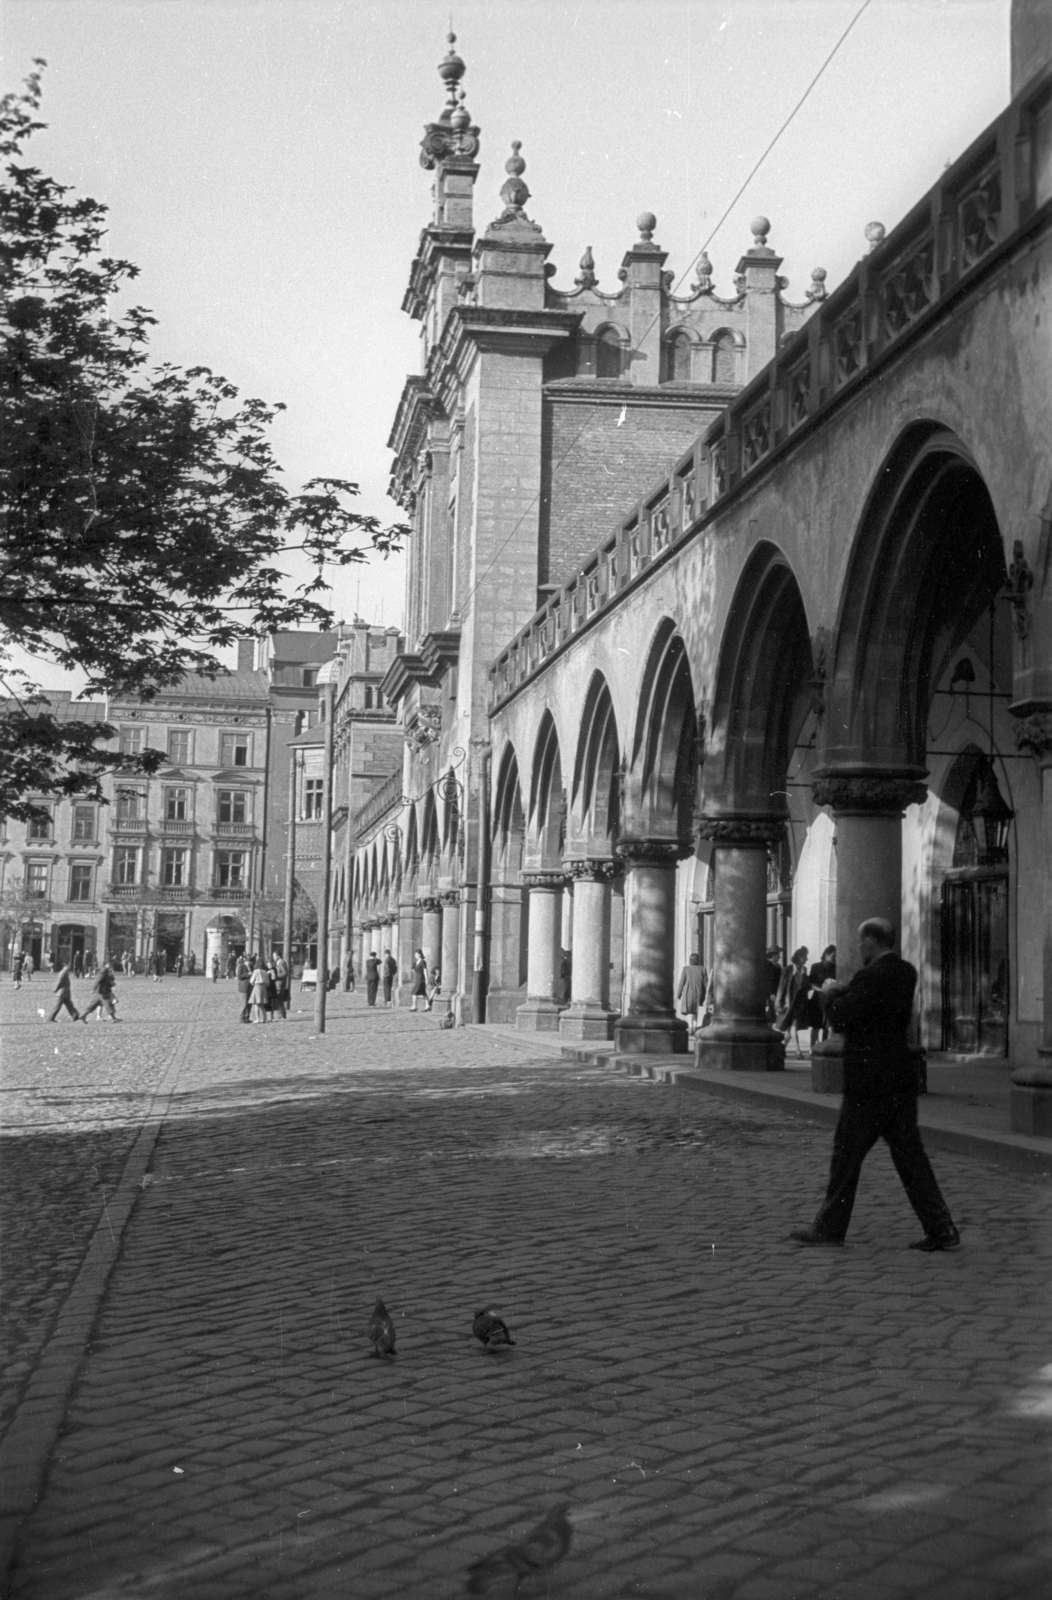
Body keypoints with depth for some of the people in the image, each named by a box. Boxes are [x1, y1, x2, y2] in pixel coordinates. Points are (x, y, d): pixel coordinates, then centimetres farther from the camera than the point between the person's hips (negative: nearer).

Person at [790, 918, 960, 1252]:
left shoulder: (871, 977, -18)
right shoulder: (906, 972, 8)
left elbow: (842, 1019, -17)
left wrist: (832, 994, 0)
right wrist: (844, 991, 10)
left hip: (870, 1083, -8)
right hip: (902, 1079, 8)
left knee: (846, 1155, 4)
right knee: (909, 1153, 10)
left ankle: (830, 1228, 14)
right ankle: (941, 1229, 7)